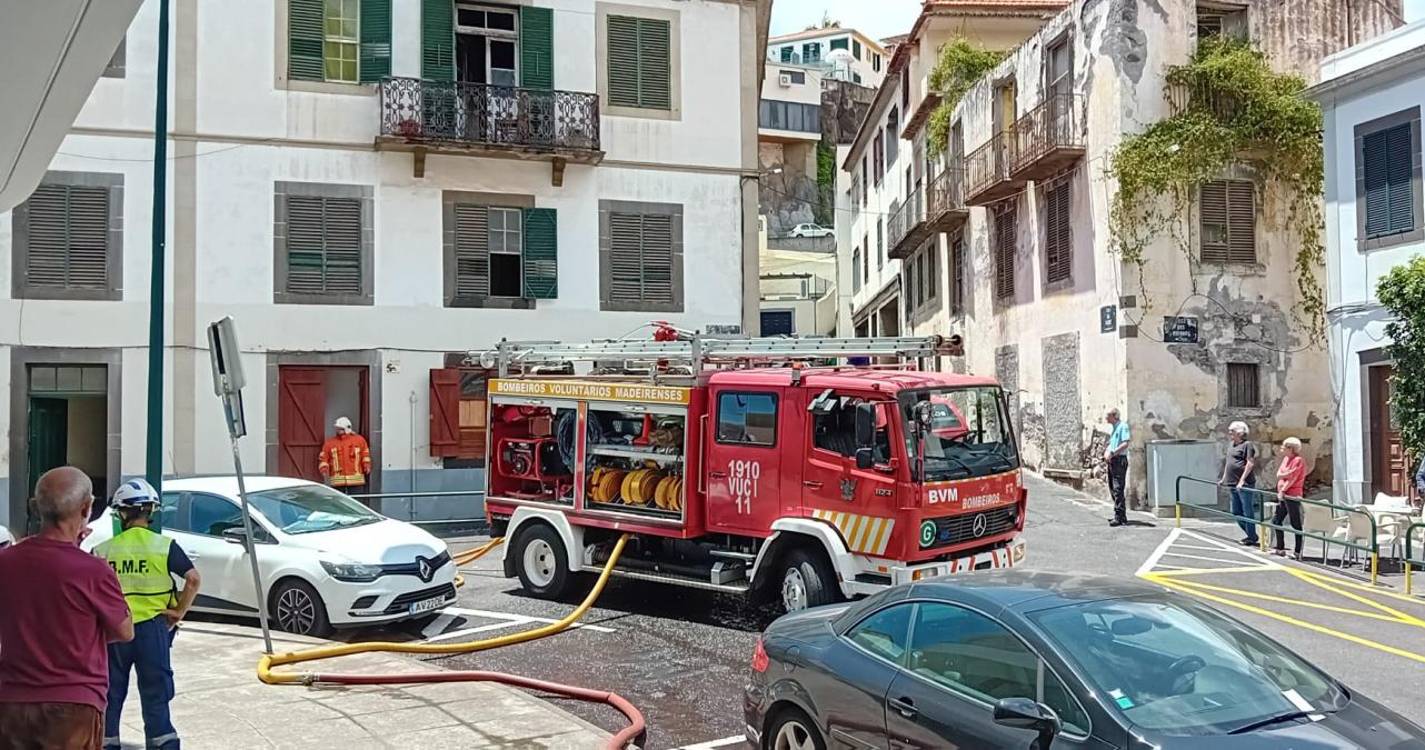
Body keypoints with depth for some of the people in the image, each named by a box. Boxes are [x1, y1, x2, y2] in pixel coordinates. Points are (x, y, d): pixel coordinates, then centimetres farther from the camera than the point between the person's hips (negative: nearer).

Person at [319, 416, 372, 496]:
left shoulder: (359, 440, 6)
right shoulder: (330, 442, 6)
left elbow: (365, 455, 10)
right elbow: (323, 459, 5)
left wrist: (367, 466, -5)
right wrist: (324, 470, -11)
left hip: (356, 480, -1)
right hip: (337, 480, 1)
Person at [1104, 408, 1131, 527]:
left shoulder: (1123, 426, -9)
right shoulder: (1112, 428, 19)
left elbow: (1125, 444, -19)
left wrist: (1112, 453, -22)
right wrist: (1106, 456, 11)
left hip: (1119, 460, -10)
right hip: (1111, 460, 10)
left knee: (1118, 489, -12)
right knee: (1112, 489, 11)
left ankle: (1119, 516, -13)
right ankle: (1122, 516, 18)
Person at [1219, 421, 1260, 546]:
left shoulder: (1247, 444, -10)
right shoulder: (1231, 445, 16)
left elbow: (1250, 463, -16)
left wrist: (1242, 480, -21)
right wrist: (1224, 478, 22)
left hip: (1244, 484, -9)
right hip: (1233, 484, 9)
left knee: (1247, 511, -2)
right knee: (1236, 512, 14)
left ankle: (1252, 538, 7)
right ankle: (1251, 535, 26)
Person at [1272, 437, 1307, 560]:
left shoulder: (1298, 460, -10)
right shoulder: (1285, 459, 14)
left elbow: (1292, 478, -16)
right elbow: (1279, 475, 6)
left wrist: (1283, 491, -14)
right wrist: (1286, 474, -13)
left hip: (1292, 496, -9)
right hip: (1282, 494, 9)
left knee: (1296, 524, -4)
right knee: (1276, 520, 13)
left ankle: (1298, 552, 0)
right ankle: (1280, 548, 23)